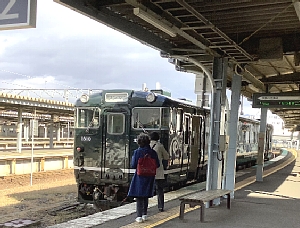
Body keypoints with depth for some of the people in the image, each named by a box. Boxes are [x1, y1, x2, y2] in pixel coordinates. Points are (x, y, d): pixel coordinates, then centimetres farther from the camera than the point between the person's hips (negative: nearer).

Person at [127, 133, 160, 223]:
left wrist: (133, 158, 6)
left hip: (140, 177, -4)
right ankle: (144, 214, 26)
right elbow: (157, 165, 0)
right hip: (149, 177, 4)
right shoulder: (152, 152, -4)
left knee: (139, 197, 3)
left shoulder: (137, 152, -13)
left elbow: (133, 165, -12)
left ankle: (139, 216, 0)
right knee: (146, 196, 18)